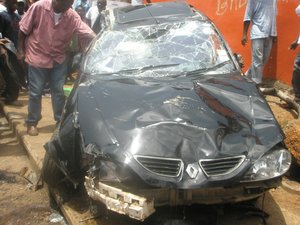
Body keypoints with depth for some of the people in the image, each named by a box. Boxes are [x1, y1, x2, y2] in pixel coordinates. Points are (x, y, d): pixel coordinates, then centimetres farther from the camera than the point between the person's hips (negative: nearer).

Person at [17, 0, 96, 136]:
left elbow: (88, 34, -18)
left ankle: (61, 120, 27)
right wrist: (20, 50, -4)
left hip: (58, 60, 3)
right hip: (37, 57, -2)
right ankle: (32, 123, 21)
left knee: (58, 91, 10)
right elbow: (24, 29, -7)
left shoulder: (72, 17, -12)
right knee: (35, 92, 5)